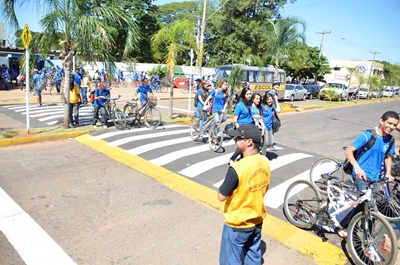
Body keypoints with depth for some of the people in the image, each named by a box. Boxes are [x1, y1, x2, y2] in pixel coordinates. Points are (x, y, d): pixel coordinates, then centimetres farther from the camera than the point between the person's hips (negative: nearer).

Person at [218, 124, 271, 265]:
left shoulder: (237, 168, -30)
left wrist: (229, 180, -5)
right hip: (257, 220, 7)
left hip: (237, 224, -7)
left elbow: (222, 196, -20)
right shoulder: (265, 162, -6)